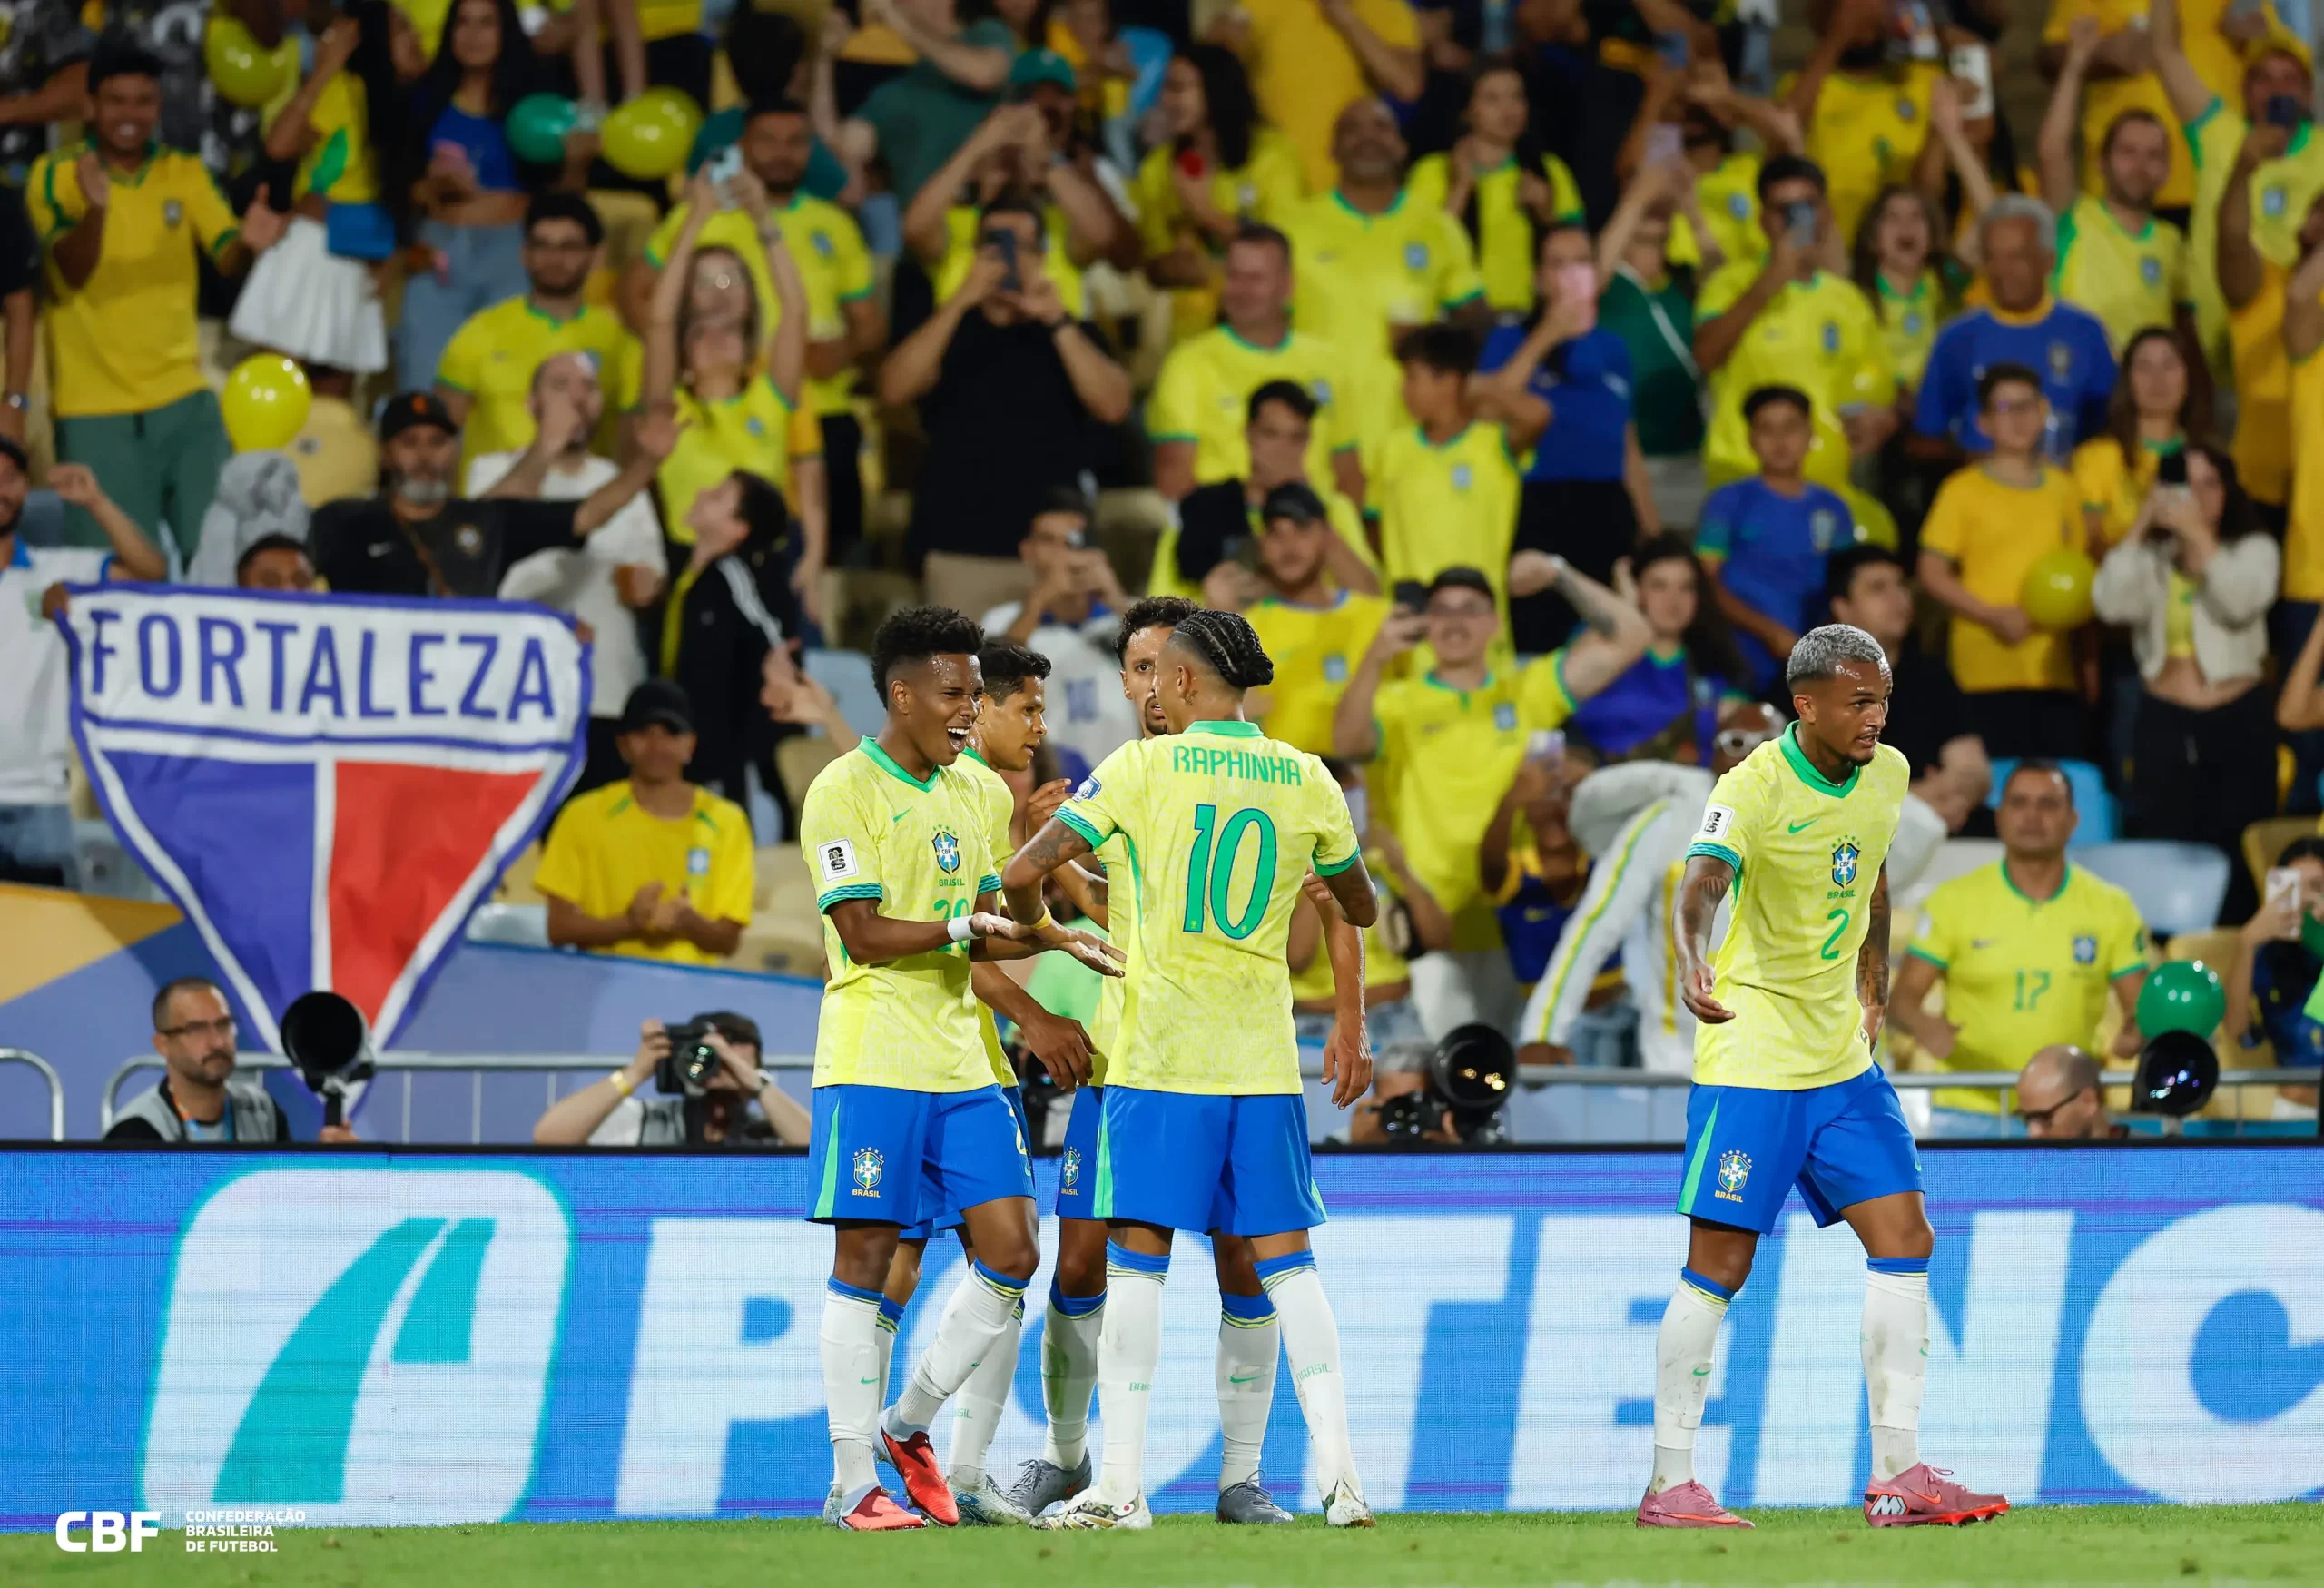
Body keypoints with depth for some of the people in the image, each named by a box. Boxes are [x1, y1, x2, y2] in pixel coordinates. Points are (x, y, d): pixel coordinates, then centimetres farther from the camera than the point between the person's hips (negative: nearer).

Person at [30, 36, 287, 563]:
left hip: (183, 400, 3)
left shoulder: (185, 174, 6)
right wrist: (96, 209, -38)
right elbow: (72, 270, -17)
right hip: (96, 413, -3)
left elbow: (225, 257, -5)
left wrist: (249, 243, -31)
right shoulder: (56, 175, -4)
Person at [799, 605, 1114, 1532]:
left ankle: (908, 1428, 18)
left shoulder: (964, 791, 15)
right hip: (873, 1064, -7)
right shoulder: (844, 792, -8)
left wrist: (1056, 939, 3)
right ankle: (854, 1484, 2)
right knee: (864, 1260, -3)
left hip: (962, 1064, 7)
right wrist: (964, 927, -19)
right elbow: (865, 935, -14)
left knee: (1010, 1255, 1)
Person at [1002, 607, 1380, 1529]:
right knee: (1284, 1260, 6)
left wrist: (1037, 922, 18)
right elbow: (1360, 910, 20)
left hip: (1160, 1057, -3)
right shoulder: (1307, 781, 7)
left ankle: (1122, 1483, -2)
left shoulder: (1143, 768, -5)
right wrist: (1350, 1029, 34)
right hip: (1265, 1058, 3)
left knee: (1137, 1258, 0)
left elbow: (1021, 874, -5)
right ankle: (1338, 1471, -3)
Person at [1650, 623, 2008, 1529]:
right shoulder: (1754, 788, -18)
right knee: (1719, 1264, -6)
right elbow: (1703, 883, -35)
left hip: (1842, 1058, 7)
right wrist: (1695, 964, -54)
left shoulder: (1886, 777, 4)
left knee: (1904, 1241, 2)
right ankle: (1670, 1483, 2)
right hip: (1751, 1057, -7)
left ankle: (1896, 1476, 6)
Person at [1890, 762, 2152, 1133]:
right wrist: (1924, 1026, -22)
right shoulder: (1954, 901, 2)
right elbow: (1904, 998, 1)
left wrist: (2135, 1032, -17)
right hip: (1968, 1113, -1)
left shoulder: (2111, 908, 5)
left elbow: (2140, 1006, 6)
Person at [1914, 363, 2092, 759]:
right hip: (1990, 663, -4)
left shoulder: (2062, 488, 15)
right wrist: (1991, 615, -14)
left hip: (2054, 664, 4)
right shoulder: (1964, 490, 2)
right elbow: (1932, 574, -2)